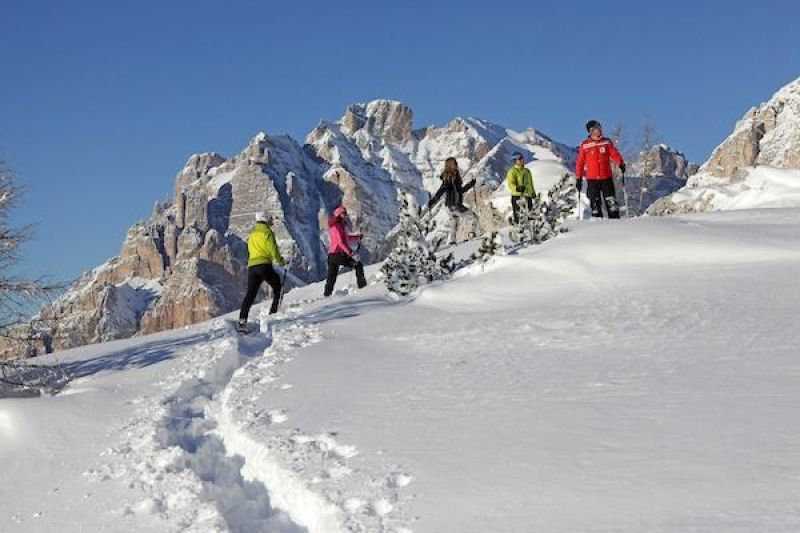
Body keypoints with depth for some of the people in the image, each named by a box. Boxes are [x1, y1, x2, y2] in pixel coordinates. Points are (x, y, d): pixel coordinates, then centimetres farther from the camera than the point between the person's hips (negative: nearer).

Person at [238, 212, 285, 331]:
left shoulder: (252, 234, 22)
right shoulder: (266, 232, -1)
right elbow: (272, 249, -7)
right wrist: (281, 261, 7)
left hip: (251, 266, 6)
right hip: (264, 265, -6)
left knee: (250, 294, 1)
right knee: (278, 288, 10)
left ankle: (242, 320, -11)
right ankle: (274, 313, 1)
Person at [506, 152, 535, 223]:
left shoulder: (527, 171, 18)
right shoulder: (512, 171, -5)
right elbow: (510, 184, -17)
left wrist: (533, 192, 27)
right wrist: (517, 188, -35)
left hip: (528, 196, 7)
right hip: (517, 196, -7)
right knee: (518, 217, -11)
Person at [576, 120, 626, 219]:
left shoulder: (607, 142, 6)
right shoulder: (584, 145, 1)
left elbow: (614, 154, -1)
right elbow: (580, 162, 5)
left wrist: (621, 163, -19)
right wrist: (578, 178, 4)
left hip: (606, 177, 1)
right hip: (592, 179, -1)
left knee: (611, 201, -3)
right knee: (595, 203, 2)